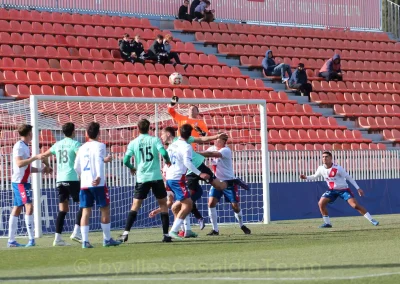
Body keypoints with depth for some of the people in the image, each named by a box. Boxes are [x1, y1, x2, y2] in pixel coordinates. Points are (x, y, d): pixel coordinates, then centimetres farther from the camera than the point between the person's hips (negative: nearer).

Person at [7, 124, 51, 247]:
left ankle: (11, 240, 11)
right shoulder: (19, 146, -11)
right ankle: (31, 239, -20)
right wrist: (35, 157, -26)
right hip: (20, 181, -10)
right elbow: (19, 163, -24)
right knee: (29, 206, -16)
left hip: (23, 181, 10)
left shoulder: (25, 147, 17)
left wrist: (42, 170, 22)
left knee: (17, 209, 9)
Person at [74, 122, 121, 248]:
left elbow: (76, 167, 17)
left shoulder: (82, 148, 13)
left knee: (86, 211, 3)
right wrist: (99, 176, -31)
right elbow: (99, 161, -19)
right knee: (105, 209, 6)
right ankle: (107, 239, 10)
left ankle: (85, 240, -5)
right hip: (98, 184, -5)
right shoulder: (99, 146, -2)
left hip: (84, 184, 5)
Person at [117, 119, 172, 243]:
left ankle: (126, 233, -5)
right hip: (156, 177, -1)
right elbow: (164, 153, -15)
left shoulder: (133, 143, 2)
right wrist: (168, 161, 7)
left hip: (142, 178, 1)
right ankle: (166, 234, 5)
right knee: (163, 204, 10)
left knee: (135, 205, 5)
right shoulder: (154, 140, -2)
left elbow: (126, 160, -3)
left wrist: (132, 168, 18)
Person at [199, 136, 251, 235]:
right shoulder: (213, 148, 4)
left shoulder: (226, 150, -20)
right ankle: (215, 229, -5)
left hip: (229, 182, -5)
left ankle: (242, 225, 26)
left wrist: (196, 153, -42)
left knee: (235, 206, 0)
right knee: (211, 203, -13)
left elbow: (212, 154, -34)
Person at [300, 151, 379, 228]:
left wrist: (358, 188, -13)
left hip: (343, 189, -5)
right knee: (321, 203, -11)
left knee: (355, 205, -17)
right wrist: (306, 177, -8)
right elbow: (315, 176, 12)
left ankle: (372, 220, -11)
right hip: (332, 190, 5)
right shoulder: (321, 169, -8)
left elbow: (348, 177, -13)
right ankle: (327, 223, 4)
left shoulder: (338, 168, -23)